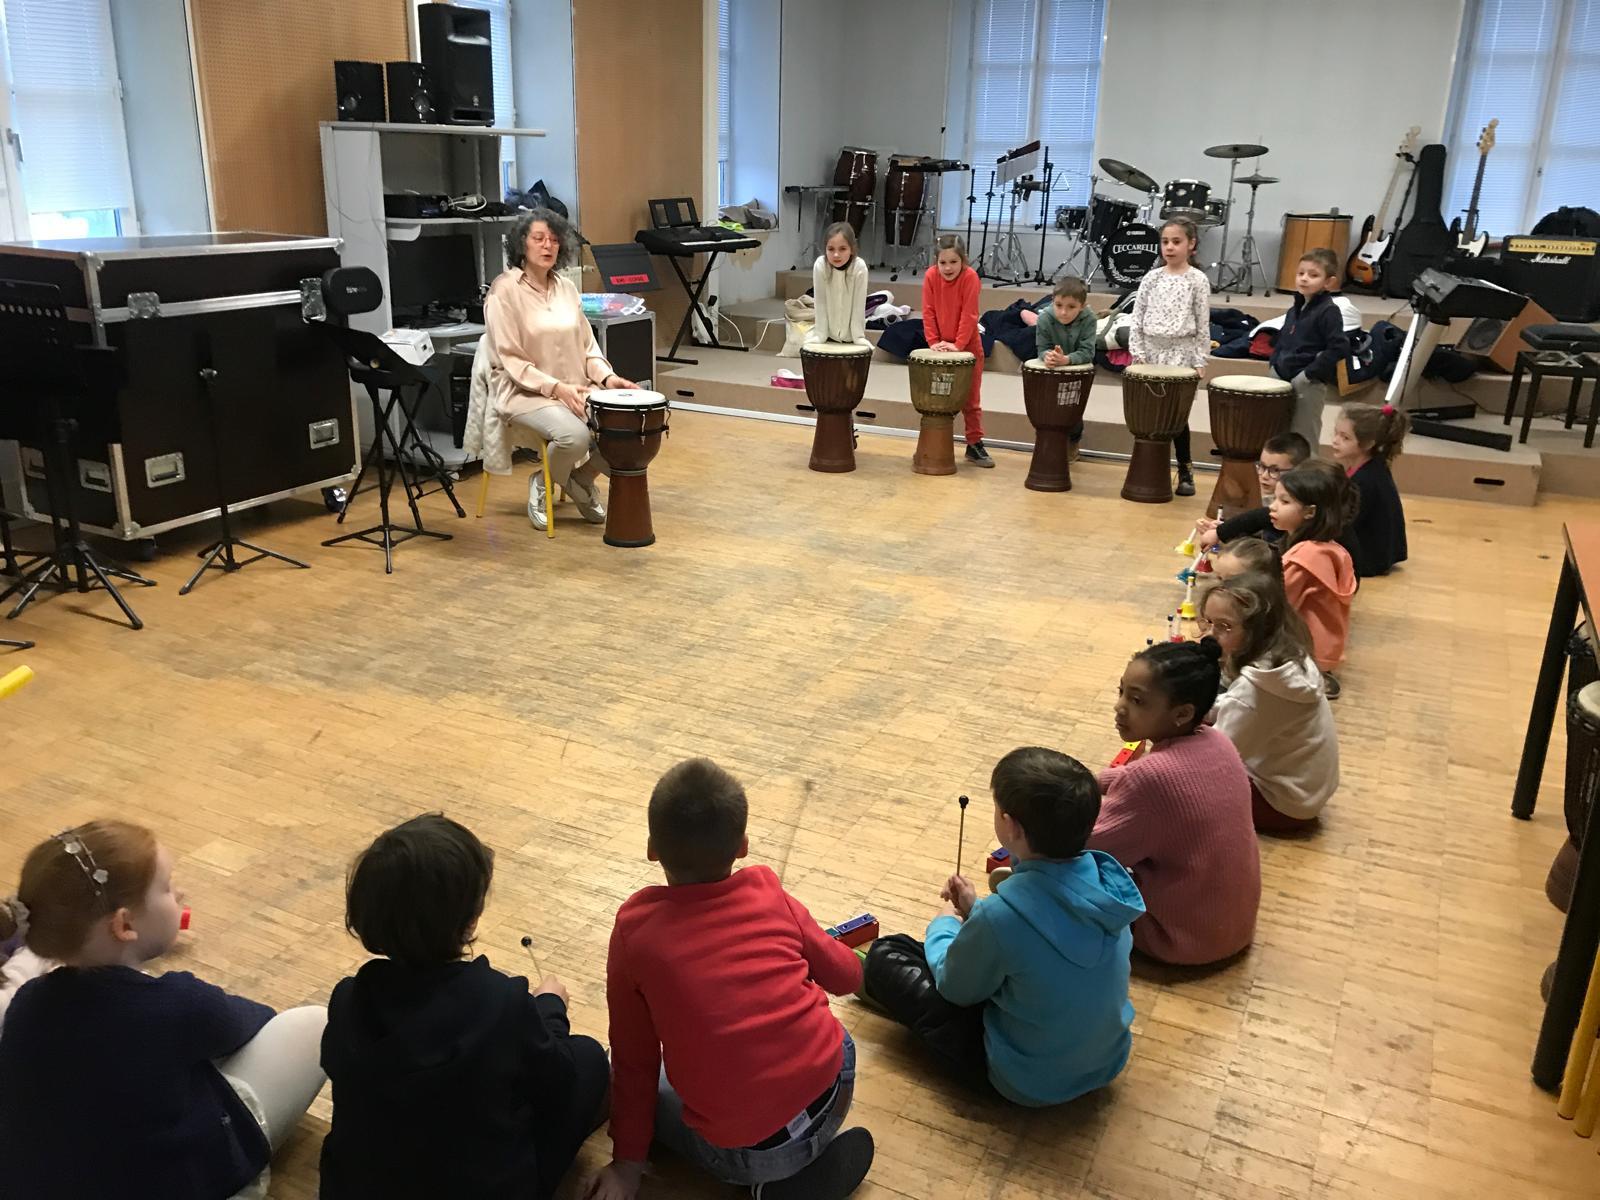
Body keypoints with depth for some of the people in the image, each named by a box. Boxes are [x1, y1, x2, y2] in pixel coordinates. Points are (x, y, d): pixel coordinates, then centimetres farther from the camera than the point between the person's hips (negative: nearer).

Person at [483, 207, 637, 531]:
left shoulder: (566, 287, 11)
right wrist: (556, 388, -22)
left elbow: (587, 345, 13)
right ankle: (543, 484, 0)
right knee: (575, 435, -34)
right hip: (526, 391, -6)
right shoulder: (504, 290, -8)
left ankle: (581, 479, 12)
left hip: (575, 388, 6)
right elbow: (511, 360, -12)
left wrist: (607, 377, -6)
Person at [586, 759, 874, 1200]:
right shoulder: (768, 892, -1)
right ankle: (817, 1157, 18)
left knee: (643, 1083, 24)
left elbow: (634, 1059, 0)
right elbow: (847, 976, 13)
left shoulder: (635, 927, -8)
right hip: (832, 1095, 4)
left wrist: (628, 1163, 13)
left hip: (743, 1154, -4)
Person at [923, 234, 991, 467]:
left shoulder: (970, 277, -18)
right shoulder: (930, 276, -10)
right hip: (941, 347, 2)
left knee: (971, 399, 6)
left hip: (968, 347, -2)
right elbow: (928, 312, -8)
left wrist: (958, 345, -23)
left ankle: (975, 444, 13)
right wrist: (933, 342, -15)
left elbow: (969, 315, -19)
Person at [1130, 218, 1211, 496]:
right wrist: (1137, 353, -2)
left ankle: (1185, 472, 10)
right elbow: (1137, 318, 5)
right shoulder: (1151, 278, 5)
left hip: (1181, 354, -3)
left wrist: (1200, 362, -6)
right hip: (1151, 352, 3)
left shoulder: (1198, 280, -2)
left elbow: (1203, 325, -3)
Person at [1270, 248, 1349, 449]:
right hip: (1283, 380, 8)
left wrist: (1310, 373, -20)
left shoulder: (1329, 311, -12)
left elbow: (1339, 348, -20)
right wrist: (1275, 365, 8)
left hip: (1309, 386, -8)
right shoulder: (1294, 310, 12)